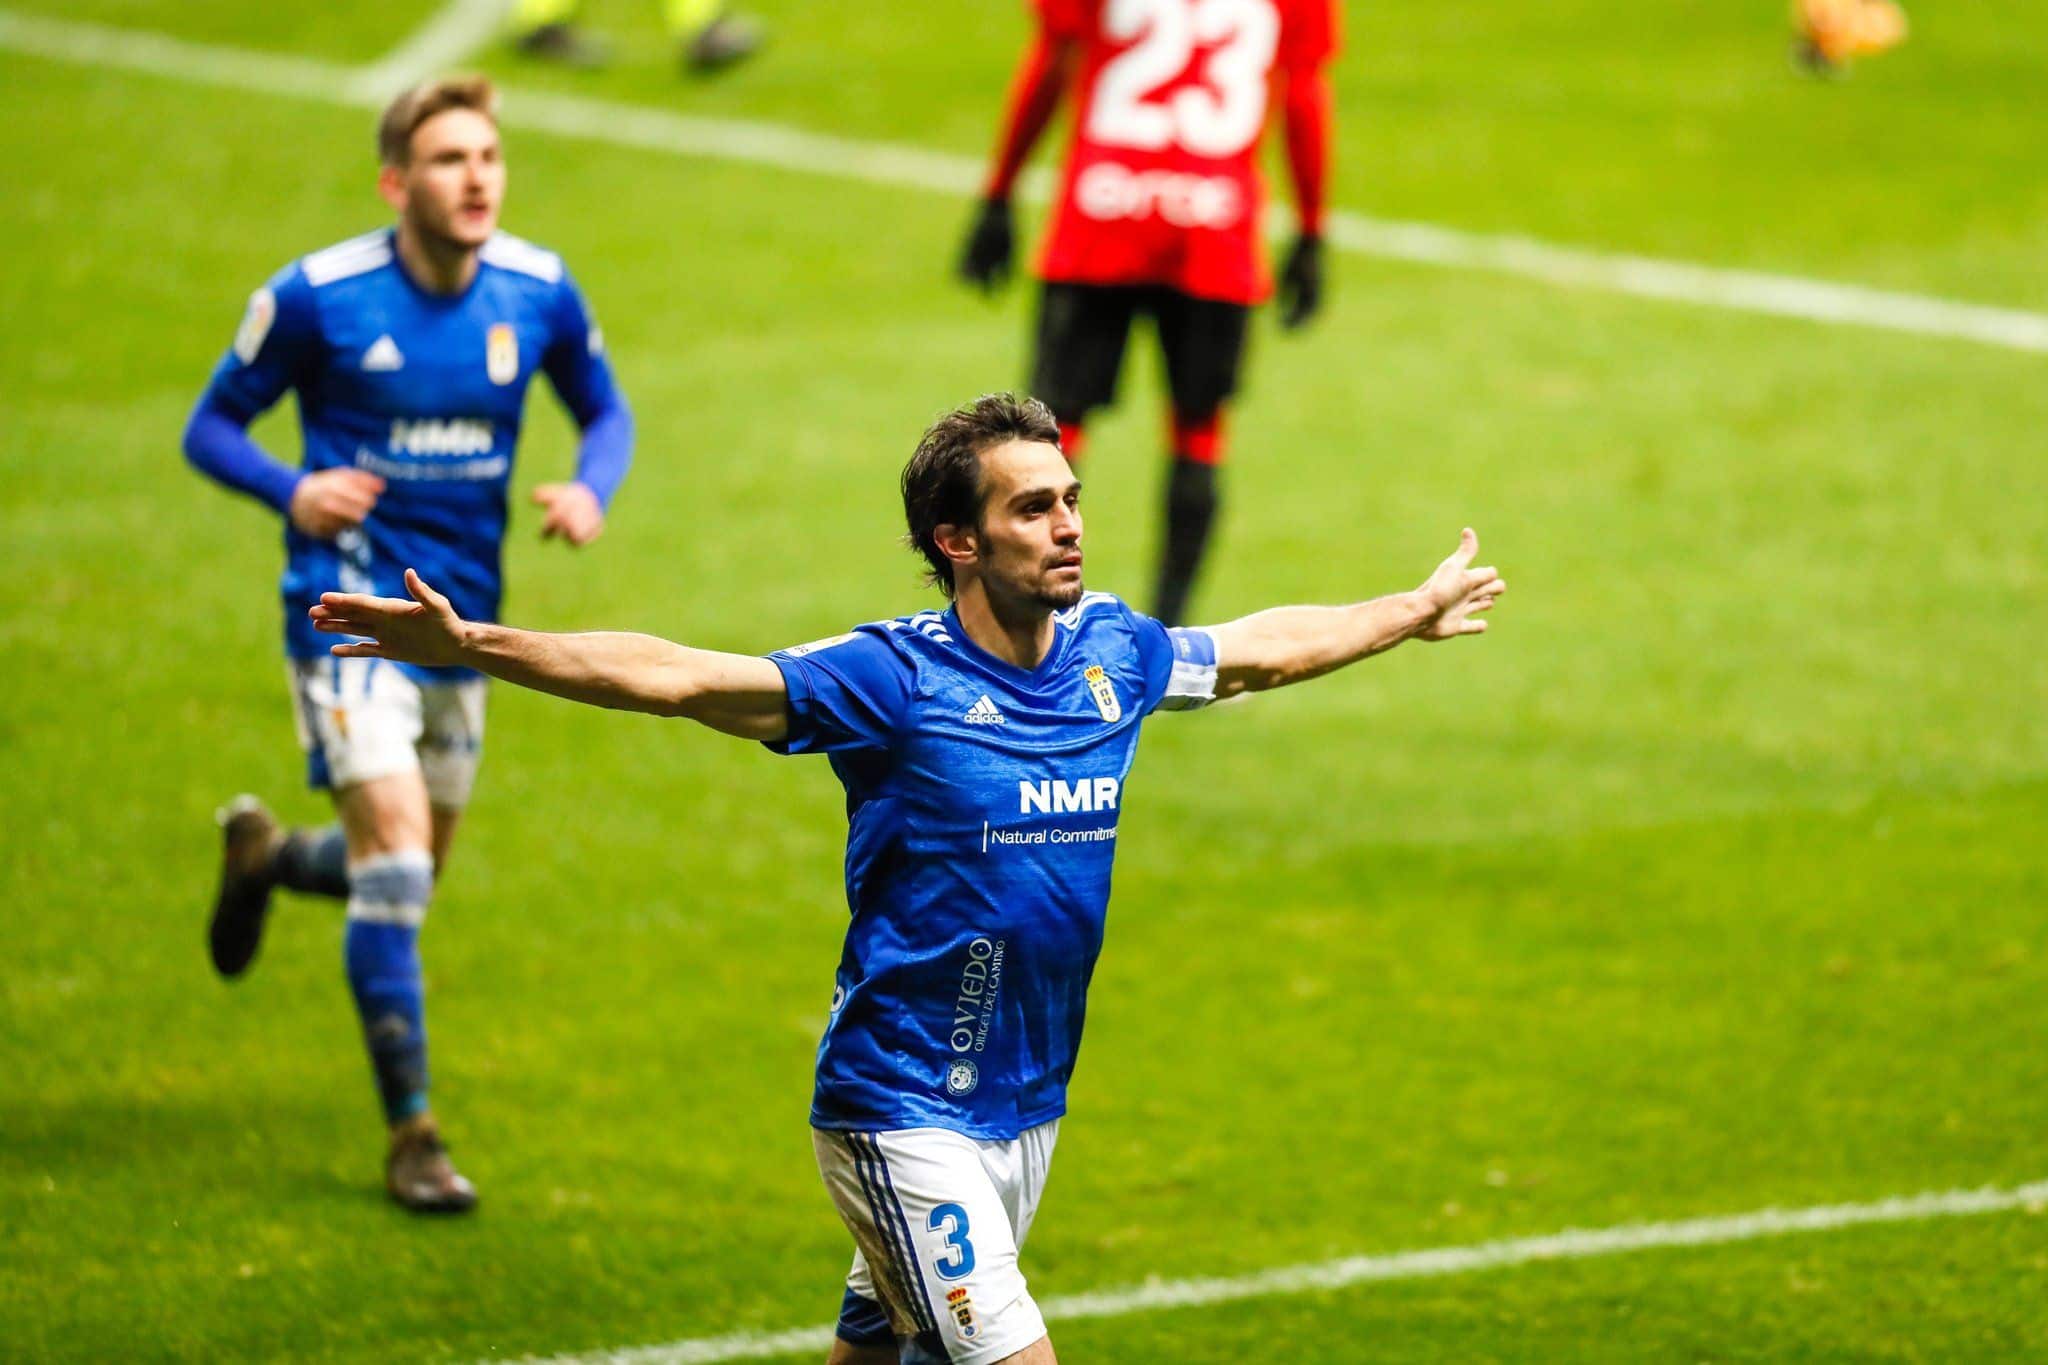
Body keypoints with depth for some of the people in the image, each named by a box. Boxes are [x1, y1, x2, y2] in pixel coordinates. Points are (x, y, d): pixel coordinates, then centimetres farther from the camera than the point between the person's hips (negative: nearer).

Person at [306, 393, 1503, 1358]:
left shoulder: (1114, 654, 5)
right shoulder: (896, 678, -13)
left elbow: (1263, 648, 25)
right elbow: (675, 677, -19)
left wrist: (1418, 613, 40)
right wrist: (469, 644, -28)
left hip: (1030, 1105, 6)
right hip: (904, 1115, -6)